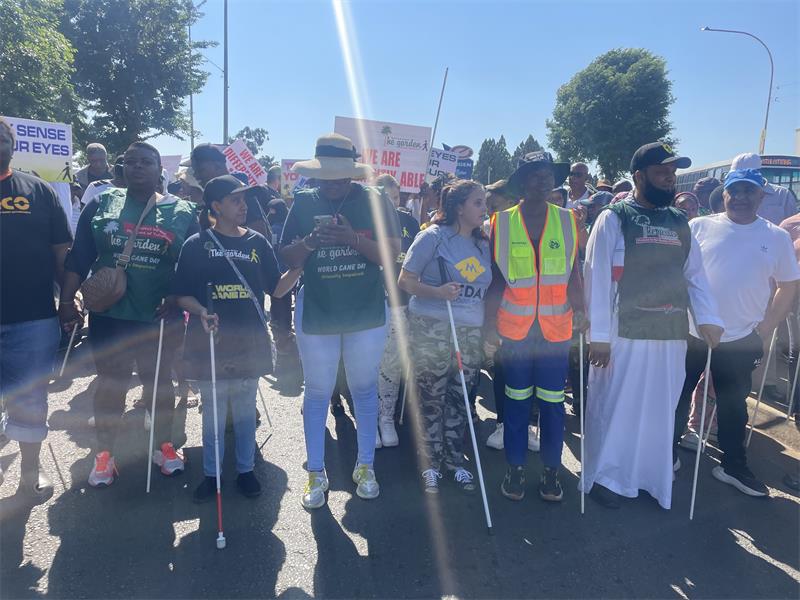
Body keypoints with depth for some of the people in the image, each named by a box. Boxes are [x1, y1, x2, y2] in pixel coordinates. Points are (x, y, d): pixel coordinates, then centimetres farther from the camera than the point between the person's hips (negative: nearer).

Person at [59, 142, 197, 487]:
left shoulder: (182, 212, 2)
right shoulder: (103, 204, 5)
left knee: (159, 381, 11)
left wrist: (175, 300, -11)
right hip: (108, 314, 1)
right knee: (110, 383, 10)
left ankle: (165, 446, 28)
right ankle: (104, 453, 24)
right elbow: (78, 258, 3)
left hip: (157, 317, -1)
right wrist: (66, 300, -3)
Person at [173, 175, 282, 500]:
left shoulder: (257, 242, 5)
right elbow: (181, 294, -2)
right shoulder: (196, 244, -2)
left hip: (249, 340, 2)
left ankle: (245, 469, 29)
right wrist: (201, 311, -19)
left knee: (245, 409, 13)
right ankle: (211, 473, 27)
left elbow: (276, 287, 8)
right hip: (211, 341, -1)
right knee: (213, 411, 10)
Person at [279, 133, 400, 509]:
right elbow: (286, 259, -1)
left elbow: (391, 255, -10)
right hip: (316, 313, 1)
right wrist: (310, 241, -21)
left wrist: (354, 238, -25)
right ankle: (316, 474, 25)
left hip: (366, 312, 0)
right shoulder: (304, 202, 0)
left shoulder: (374, 200, -5)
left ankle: (365, 467, 30)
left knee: (364, 390, 13)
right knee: (317, 394, 9)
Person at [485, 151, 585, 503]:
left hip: (555, 327, 1)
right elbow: (496, 277, 2)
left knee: (552, 401, 8)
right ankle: (515, 468, 24)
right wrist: (490, 323, -3)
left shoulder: (567, 221, 3)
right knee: (517, 400, 10)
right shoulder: (502, 222, 0)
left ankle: (551, 470, 24)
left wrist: (580, 309, -10)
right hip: (515, 327, -1)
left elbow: (573, 271, 5)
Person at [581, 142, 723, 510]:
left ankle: (652, 477, 32)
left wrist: (708, 317, -3)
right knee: (614, 407, 5)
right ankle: (604, 476, 22)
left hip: (672, 334, 6)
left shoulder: (679, 222, 11)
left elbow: (694, 275, 12)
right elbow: (597, 278, -10)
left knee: (660, 410, 15)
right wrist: (598, 334, -14)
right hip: (624, 333, -5)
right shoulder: (613, 219, -5)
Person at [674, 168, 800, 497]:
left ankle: (733, 466, 31)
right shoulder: (699, 227, -3)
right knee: (678, 395, 10)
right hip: (690, 331, -1)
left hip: (741, 338, 1)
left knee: (733, 404, 15)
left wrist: (766, 329, 0)